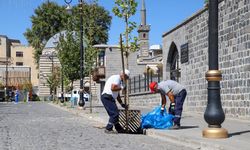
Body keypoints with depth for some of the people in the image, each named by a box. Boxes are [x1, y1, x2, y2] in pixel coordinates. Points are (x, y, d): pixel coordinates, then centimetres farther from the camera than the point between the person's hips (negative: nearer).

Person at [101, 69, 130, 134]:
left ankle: (119, 129, 25)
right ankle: (108, 129, -8)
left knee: (115, 113, 16)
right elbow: (113, 88, -24)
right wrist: (121, 88, -9)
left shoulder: (119, 81, 24)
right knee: (114, 113, -13)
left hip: (110, 98, 11)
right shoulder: (116, 78, -8)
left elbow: (117, 94, 28)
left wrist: (122, 104, 25)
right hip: (107, 97, -11)